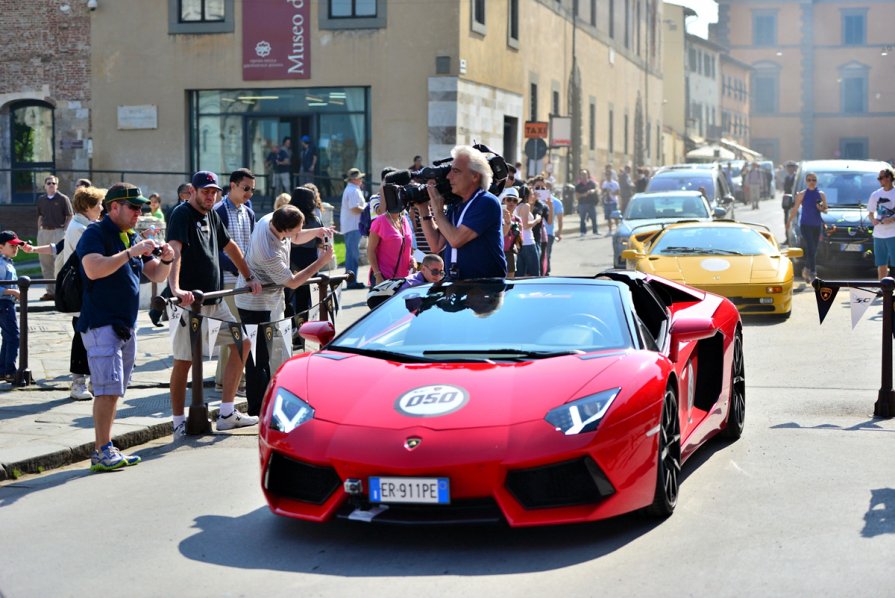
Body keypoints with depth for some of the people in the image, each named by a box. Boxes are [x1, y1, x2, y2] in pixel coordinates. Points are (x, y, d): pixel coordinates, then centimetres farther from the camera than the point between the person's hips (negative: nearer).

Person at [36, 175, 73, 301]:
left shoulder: (63, 199, -2)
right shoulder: (41, 200, 13)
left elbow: (70, 217, -2)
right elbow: (40, 217, 20)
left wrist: (64, 230, -10)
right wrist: (39, 232, 12)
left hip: (58, 231, -6)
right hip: (44, 232, 6)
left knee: (59, 261, -9)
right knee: (45, 263, 7)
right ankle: (50, 291, 14)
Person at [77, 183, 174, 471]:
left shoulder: (132, 238, 17)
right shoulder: (95, 234, -8)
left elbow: (155, 275, 20)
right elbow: (94, 269, -25)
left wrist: (165, 260, -1)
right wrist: (131, 252, -26)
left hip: (126, 326, 8)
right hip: (100, 325, -8)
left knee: (114, 391, 9)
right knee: (108, 389, -13)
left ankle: (106, 450, 13)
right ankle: (102, 451, -11)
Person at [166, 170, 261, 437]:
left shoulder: (212, 216, 16)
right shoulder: (182, 214, -11)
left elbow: (230, 247, 30)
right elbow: (175, 251, -27)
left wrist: (249, 278, 27)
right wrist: (175, 289, -41)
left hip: (214, 300, 9)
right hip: (190, 301, -9)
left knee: (242, 342, 9)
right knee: (184, 361, -4)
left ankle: (227, 414, 15)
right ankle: (179, 423, 5)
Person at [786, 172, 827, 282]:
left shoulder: (821, 194, 8)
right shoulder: (802, 194, 2)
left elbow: (826, 209, 13)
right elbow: (795, 209, 10)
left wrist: (822, 208, -10)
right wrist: (789, 221, 12)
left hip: (817, 225, 3)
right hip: (805, 224, -3)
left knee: (814, 250, 8)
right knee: (810, 248, -17)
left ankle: (807, 269, 26)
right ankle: (812, 271, -20)